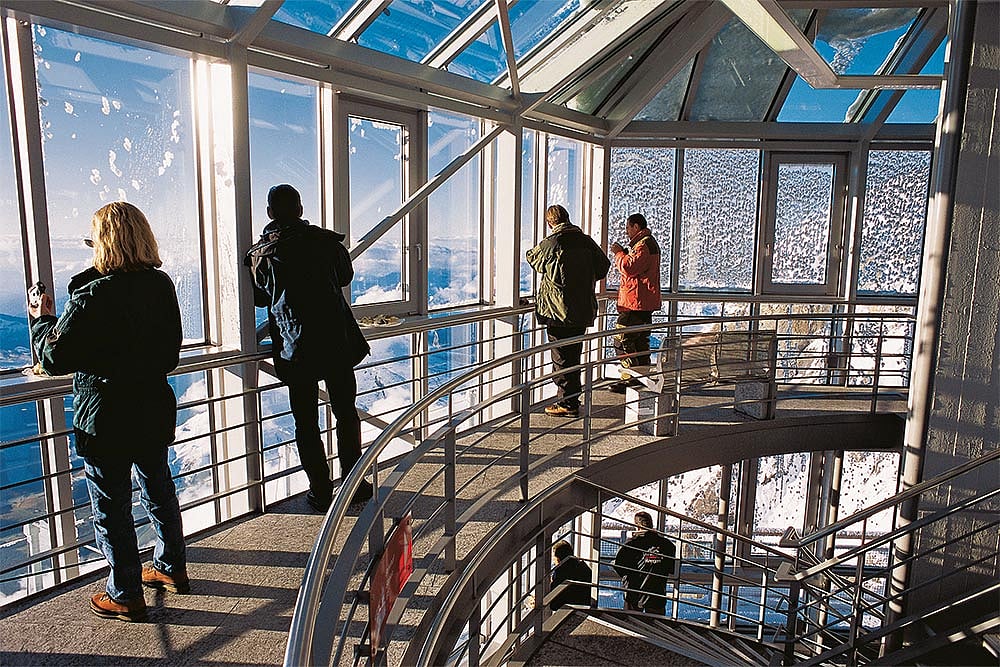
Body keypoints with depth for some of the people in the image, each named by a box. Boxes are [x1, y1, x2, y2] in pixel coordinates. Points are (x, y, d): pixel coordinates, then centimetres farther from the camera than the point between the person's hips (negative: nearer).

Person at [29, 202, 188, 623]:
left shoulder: (92, 295, -21)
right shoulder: (162, 285, -1)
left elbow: (53, 357, -16)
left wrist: (42, 319, 1)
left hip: (105, 418, -6)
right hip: (154, 410, 7)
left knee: (111, 507, 8)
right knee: (159, 490, 21)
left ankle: (125, 596, 21)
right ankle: (172, 568, 37)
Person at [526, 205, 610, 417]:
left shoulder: (550, 243, -11)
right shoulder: (586, 241, 4)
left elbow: (532, 258, 8)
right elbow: (604, 266, 13)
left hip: (558, 311, -6)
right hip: (583, 309, 6)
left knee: (561, 358, 2)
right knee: (574, 356, 15)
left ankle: (567, 403, 7)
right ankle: (572, 400, 24)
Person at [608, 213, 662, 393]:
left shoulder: (643, 245, -15)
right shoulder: (650, 242, 20)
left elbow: (629, 267, -22)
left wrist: (619, 253, -8)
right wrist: (622, 253, 9)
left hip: (635, 303, -11)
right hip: (646, 303, 11)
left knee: (623, 340, -8)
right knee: (641, 341, 16)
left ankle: (630, 378, -7)